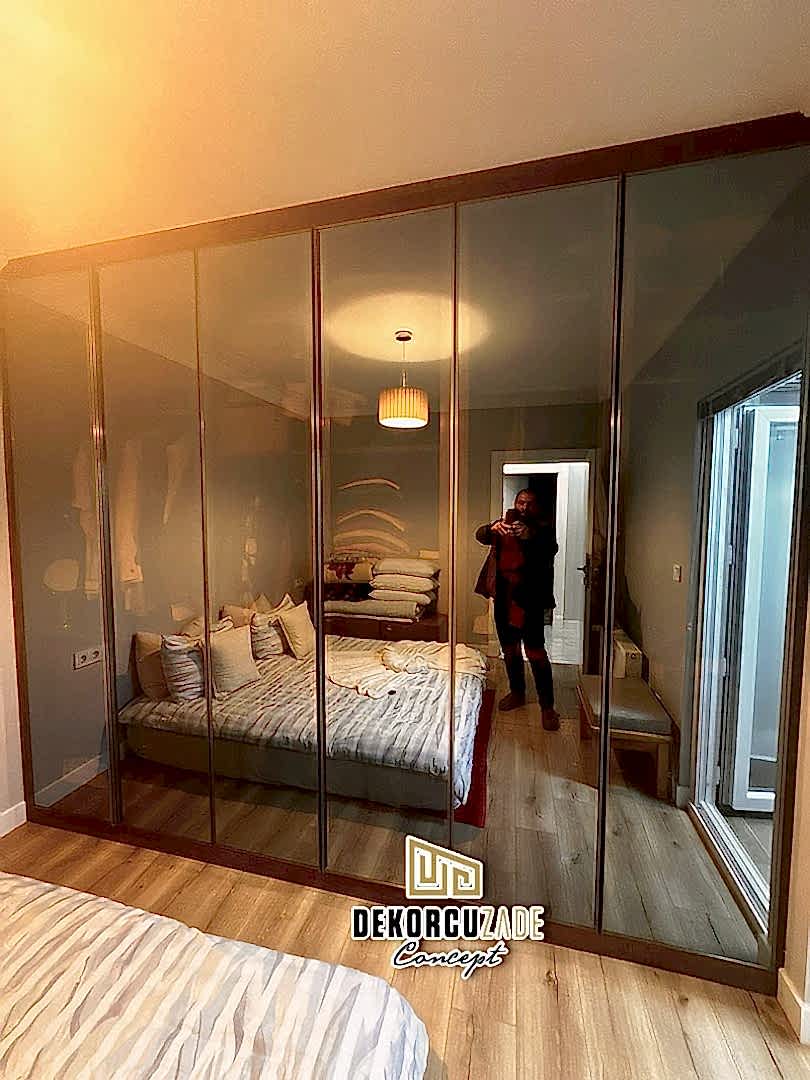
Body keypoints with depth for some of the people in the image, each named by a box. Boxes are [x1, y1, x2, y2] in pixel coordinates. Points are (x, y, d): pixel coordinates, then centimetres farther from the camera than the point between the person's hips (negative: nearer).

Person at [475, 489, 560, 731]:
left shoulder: (542, 528, -2)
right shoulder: (502, 524, 8)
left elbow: (550, 549, -20)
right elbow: (480, 535, -10)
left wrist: (529, 536, -38)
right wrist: (493, 528, -32)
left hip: (530, 598, -4)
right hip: (504, 597, 4)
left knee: (536, 652, -5)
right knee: (509, 649, 15)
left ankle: (547, 706, 8)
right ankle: (517, 693, 34)